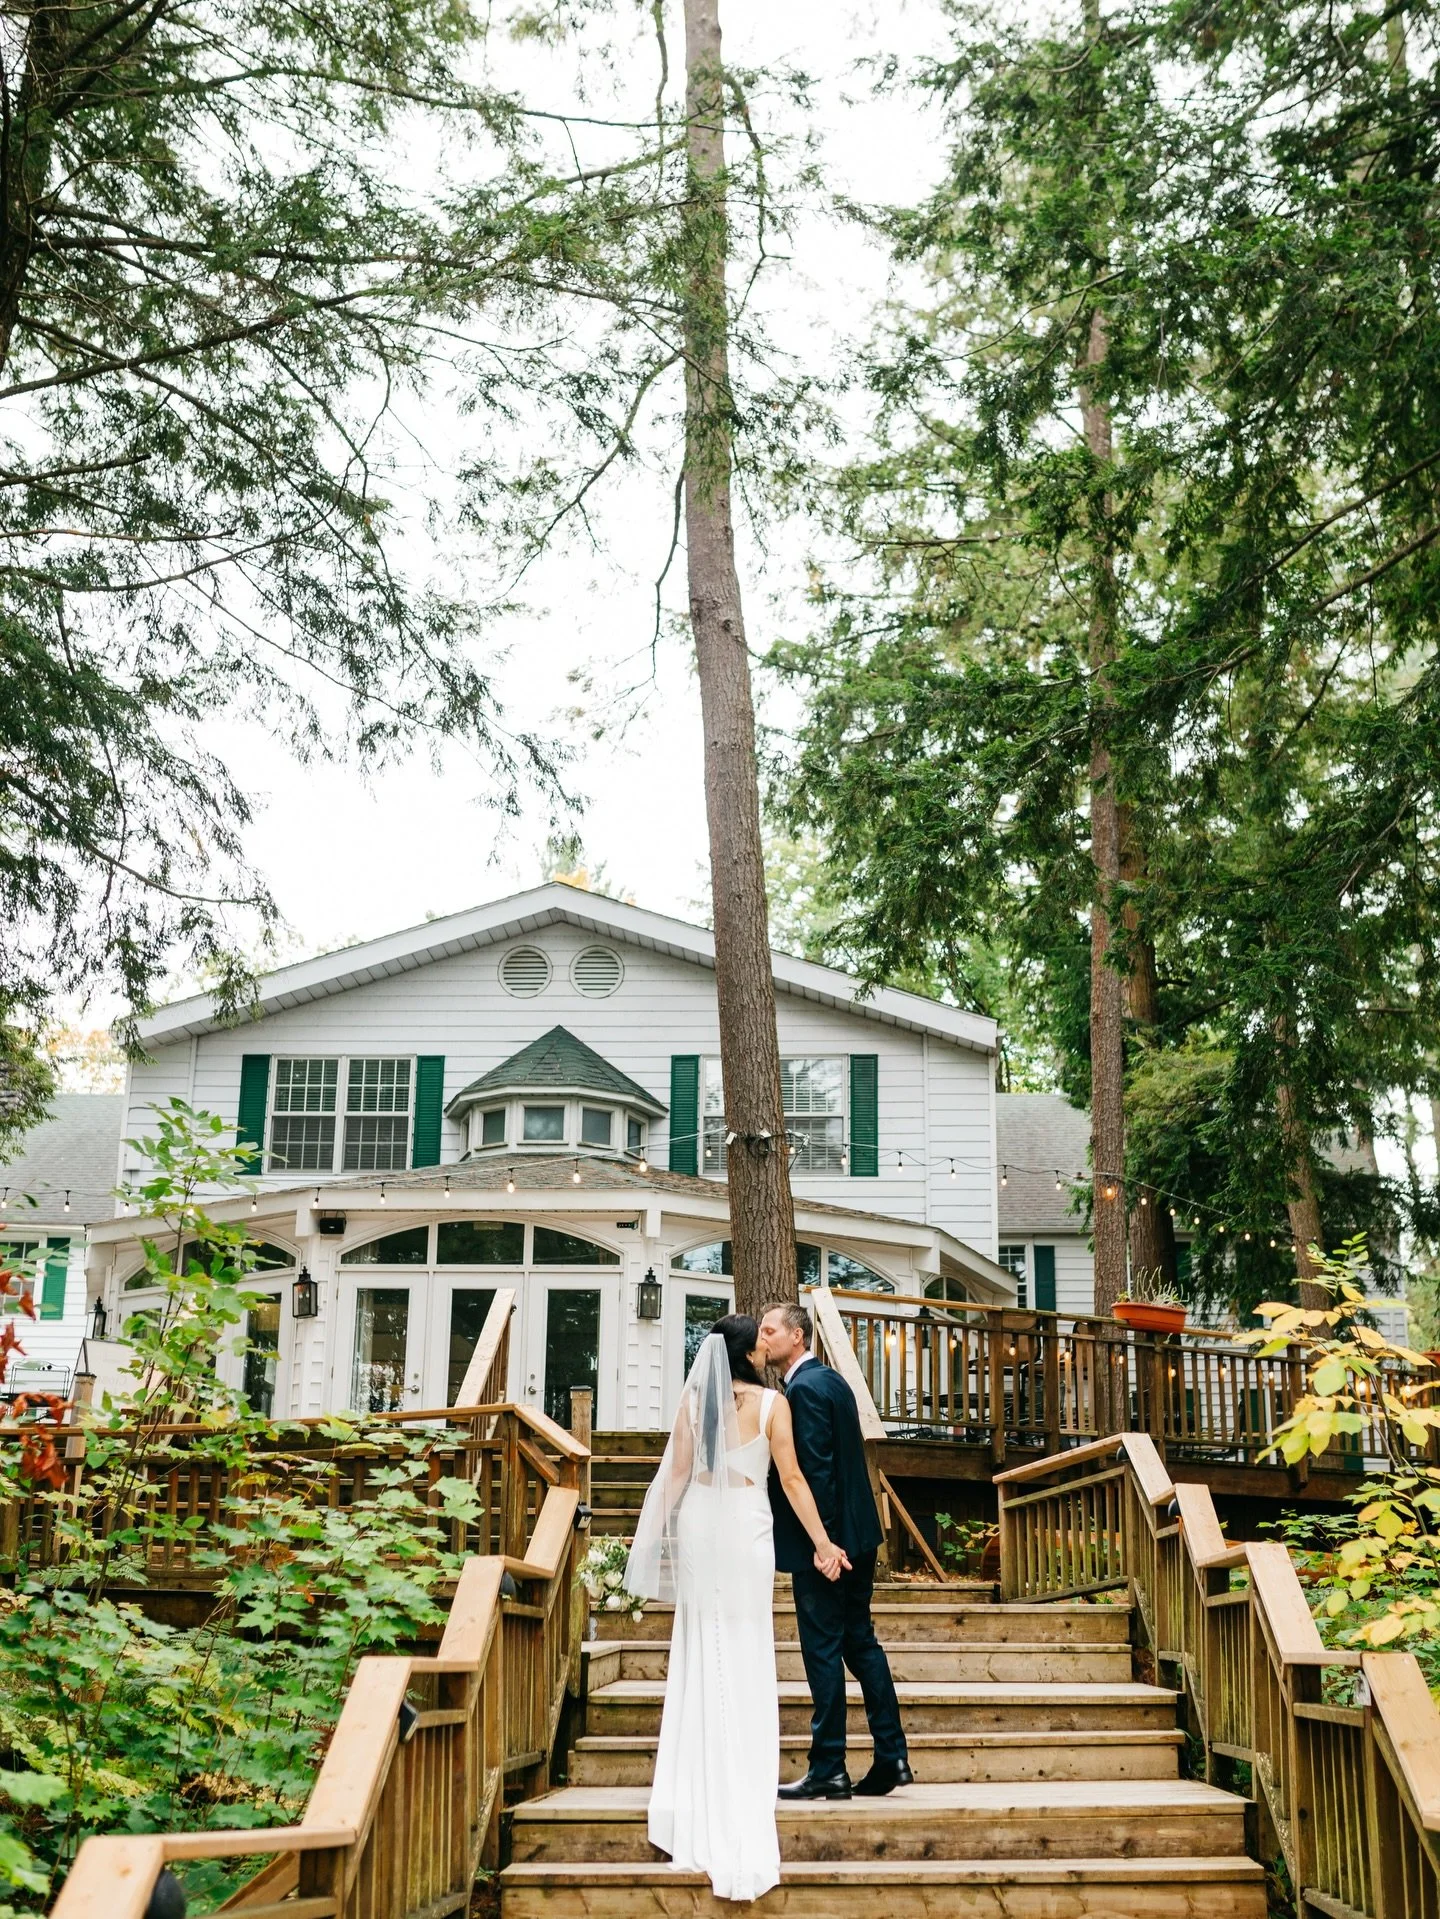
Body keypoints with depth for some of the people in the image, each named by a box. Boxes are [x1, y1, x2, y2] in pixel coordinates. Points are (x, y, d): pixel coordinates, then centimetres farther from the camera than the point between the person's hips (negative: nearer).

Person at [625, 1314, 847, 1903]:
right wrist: (822, 1543, 0)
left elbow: (676, 1472, 2)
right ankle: (737, 1811, 7)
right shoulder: (771, 1402, -8)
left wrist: (658, 1532, 12)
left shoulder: (693, 1398, 0)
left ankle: (694, 1805, 25)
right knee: (743, 1661, 4)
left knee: (699, 1656, 15)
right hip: (745, 1527, -3)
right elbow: (791, 1479, -7)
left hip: (696, 1524, 4)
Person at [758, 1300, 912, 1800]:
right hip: (856, 1534, 10)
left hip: (823, 1538, -10)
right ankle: (892, 1757, 17)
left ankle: (828, 1771, 5)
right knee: (860, 1641, 14)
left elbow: (814, 1470, -21)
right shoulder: (831, 1380, 14)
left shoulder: (804, 1388, -16)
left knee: (823, 1649, -2)